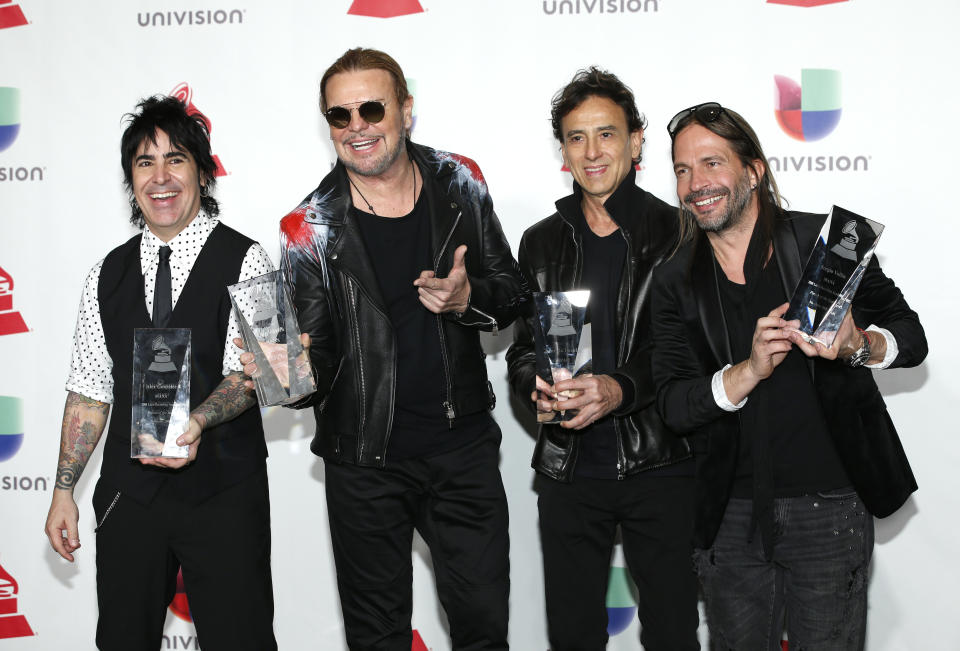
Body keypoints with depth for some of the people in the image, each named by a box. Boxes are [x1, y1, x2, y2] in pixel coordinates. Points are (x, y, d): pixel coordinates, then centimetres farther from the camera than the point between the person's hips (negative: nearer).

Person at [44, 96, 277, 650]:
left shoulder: (245, 261, -3)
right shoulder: (109, 274, 10)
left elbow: (247, 372, -13)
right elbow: (89, 389, 12)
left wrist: (197, 422, -32)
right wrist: (64, 489, 7)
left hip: (224, 498, -4)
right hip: (129, 494, 4)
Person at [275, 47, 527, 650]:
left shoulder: (459, 183, -2)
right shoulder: (311, 229, -9)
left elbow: (512, 291, 6)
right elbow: (316, 360, -7)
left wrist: (468, 298, -16)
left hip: (464, 448, 2)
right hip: (365, 460, -1)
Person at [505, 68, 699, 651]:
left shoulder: (678, 233, -3)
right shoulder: (542, 242, 10)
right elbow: (523, 347, 11)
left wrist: (621, 388, -25)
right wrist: (537, 385, -12)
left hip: (660, 467, -3)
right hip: (568, 471, 3)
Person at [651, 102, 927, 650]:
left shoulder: (824, 240, -4)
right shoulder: (675, 281, 3)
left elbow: (912, 338, -1)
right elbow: (673, 406, -5)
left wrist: (857, 345, -23)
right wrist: (750, 370, -23)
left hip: (829, 505, -2)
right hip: (731, 516, 2)